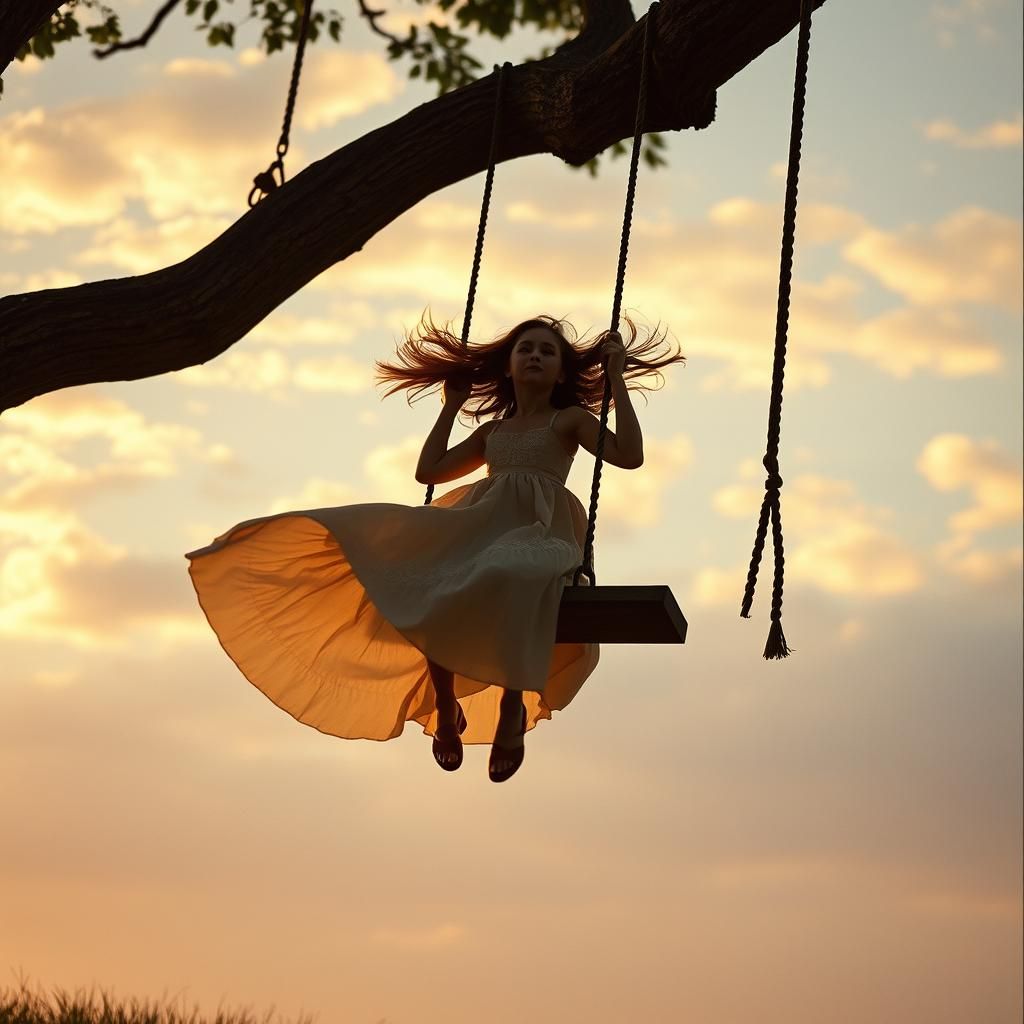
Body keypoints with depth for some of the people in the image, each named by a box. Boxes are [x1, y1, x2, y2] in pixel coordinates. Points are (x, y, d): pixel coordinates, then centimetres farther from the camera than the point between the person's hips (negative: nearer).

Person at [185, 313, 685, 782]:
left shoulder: (571, 419, 18)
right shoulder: (492, 431, 31)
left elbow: (630, 455, 0)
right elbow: (428, 471, 27)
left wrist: (617, 378, 2)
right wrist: (451, 406, 33)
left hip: (538, 530, -6)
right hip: (478, 526, 6)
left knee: (509, 577, -44)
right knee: (424, 582, -29)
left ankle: (513, 708, -31)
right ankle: (445, 708, -17)